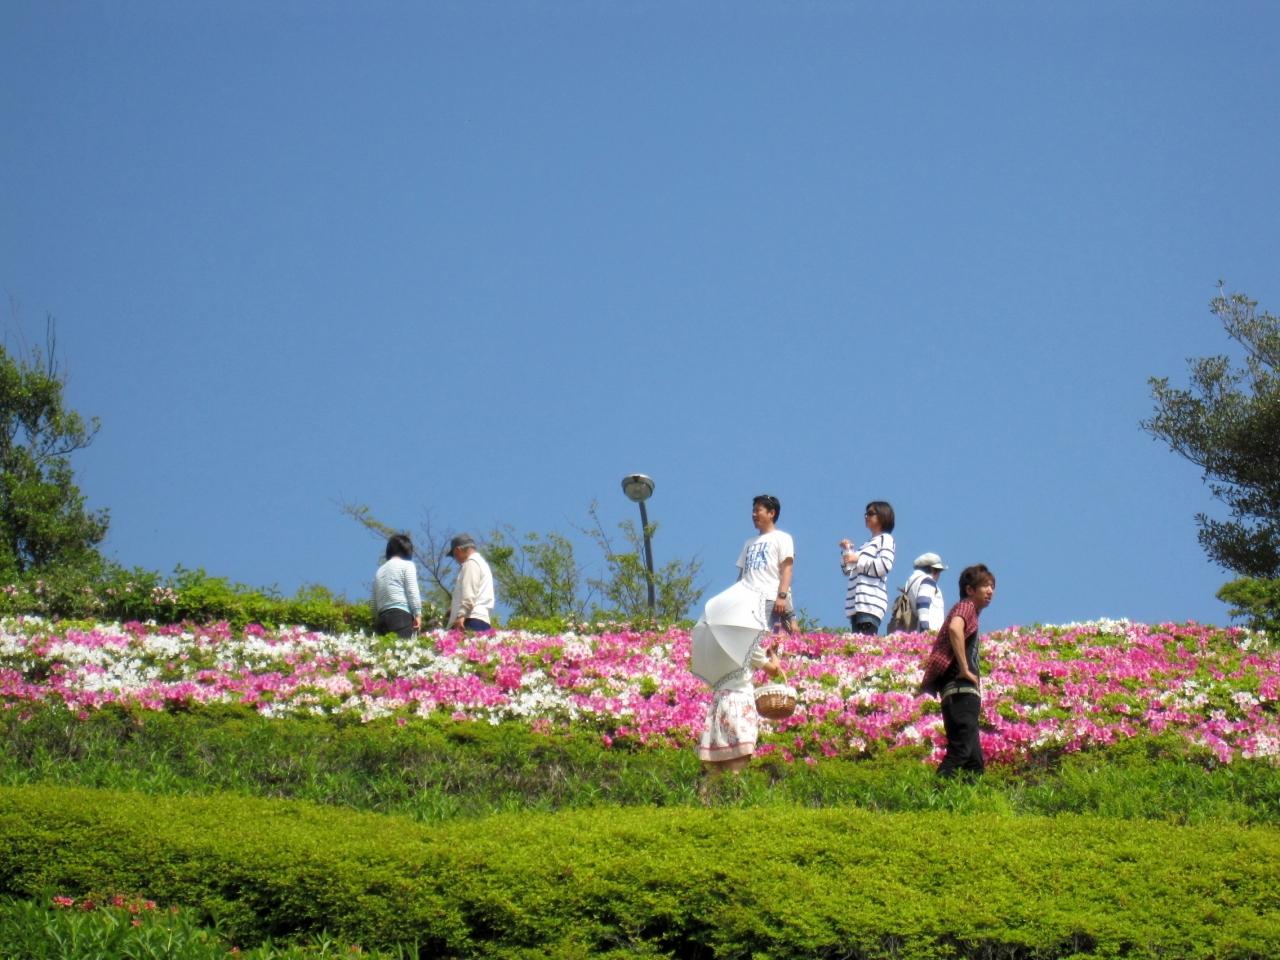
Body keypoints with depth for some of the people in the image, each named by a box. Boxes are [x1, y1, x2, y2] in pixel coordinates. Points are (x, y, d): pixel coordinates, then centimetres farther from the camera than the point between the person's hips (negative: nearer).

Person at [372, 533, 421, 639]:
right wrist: (418, 614, -4)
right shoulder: (407, 565, 8)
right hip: (402, 615, -6)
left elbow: (375, 601, 21)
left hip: (383, 616, 6)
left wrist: (378, 621, 20)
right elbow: (412, 591, -3)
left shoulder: (379, 571, 25)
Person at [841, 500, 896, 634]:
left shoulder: (885, 539, 5)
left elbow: (885, 565, -11)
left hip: (871, 604, -8)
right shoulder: (867, 544, 28)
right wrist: (846, 551, 17)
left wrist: (858, 559, -8)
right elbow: (849, 571, 31)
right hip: (856, 604, 8)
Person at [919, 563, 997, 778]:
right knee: (962, 748, -22)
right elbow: (954, 628, -26)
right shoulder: (966, 606, -2)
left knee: (975, 764, 7)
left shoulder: (970, 610, 27)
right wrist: (965, 670, -22)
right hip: (961, 690, -10)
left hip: (966, 691, 10)